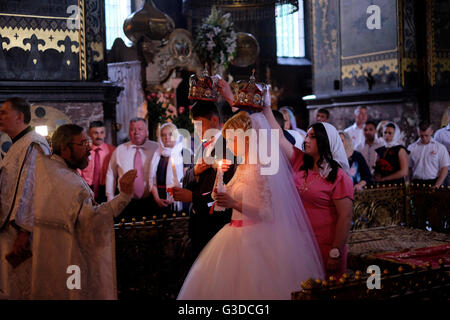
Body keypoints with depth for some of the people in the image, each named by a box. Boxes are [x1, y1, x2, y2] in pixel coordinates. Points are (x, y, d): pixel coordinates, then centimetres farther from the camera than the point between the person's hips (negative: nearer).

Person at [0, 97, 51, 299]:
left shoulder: (33, 146, -17)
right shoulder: (18, 145, 15)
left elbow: (33, 190, -23)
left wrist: (24, 231, -24)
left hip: (21, 231, -10)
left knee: (22, 291, -1)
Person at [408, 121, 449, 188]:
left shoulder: (440, 147, 2)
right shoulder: (411, 148, 7)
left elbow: (444, 168, 0)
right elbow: (408, 167, 10)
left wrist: (437, 185, -10)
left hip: (433, 182, -1)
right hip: (416, 183, 1)